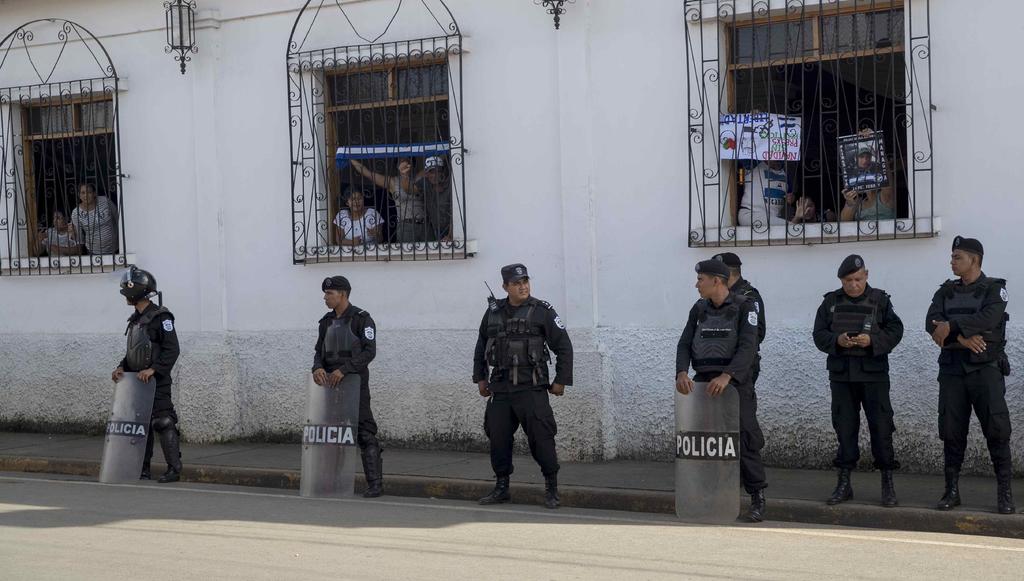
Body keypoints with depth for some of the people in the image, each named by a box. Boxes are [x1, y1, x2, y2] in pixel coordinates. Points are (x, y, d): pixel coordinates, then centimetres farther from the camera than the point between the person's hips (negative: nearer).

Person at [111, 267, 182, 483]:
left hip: (157, 382, -9)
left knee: (163, 423, -8)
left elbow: (172, 350, -16)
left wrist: (153, 369, -25)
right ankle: (143, 469, 16)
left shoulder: (160, 317, -11)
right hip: (137, 382, 9)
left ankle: (174, 469, -4)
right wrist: (122, 367, 5)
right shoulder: (135, 319, 17)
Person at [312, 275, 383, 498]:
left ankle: (375, 482, -7)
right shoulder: (326, 322, 13)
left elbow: (369, 352, -15)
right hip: (330, 383, 7)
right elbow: (320, 352, 11)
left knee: (365, 433, -9)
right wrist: (317, 368, -13)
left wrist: (343, 370, -24)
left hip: (355, 383, -7)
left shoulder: (362, 319, -7)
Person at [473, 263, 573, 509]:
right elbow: (481, 347, 23)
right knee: (498, 437, 7)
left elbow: (564, 346, 0)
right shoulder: (493, 312, 11)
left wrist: (561, 380, -3)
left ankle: (552, 489, 3)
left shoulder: (542, 311, -2)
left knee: (541, 437, -7)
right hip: (500, 388, 5)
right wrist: (480, 378, 19)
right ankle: (501, 488, 19)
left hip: (531, 388, -4)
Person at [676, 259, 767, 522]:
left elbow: (747, 347, -18)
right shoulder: (699, 309, 10)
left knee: (744, 440, -7)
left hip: (735, 382, -5)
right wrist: (681, 372, -16)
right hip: (703, 382, 5)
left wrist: (726, 376, -31)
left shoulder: (744, 307, -6)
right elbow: (685, 344, 4)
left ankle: (757, 498, 1)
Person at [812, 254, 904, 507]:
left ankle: (888, 483, 3)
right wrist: (836, 341, -14)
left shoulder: (880, 300, 1)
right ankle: (844, 483, 15)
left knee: (881, 425, -4)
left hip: (873, 372, -2)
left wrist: (872, 340, -19)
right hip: (841, 373, 2)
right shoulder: (831, 302, 7)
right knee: (844, 427, 7)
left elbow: (895, 331, -3)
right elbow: (819, 334, 5)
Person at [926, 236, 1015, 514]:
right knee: (951, 431, 3)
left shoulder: (994, 289, 1)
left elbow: (989, 318, -19)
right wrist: (962, 336, -18)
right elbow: (932, 322, -3)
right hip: (952, 369, 4)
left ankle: (1005, 492, -3)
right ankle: (952, 491, 10)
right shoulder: (946, 291, 13)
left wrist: (951, 326, -20)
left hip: (985, 368, -4)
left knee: (997, 429, -8)